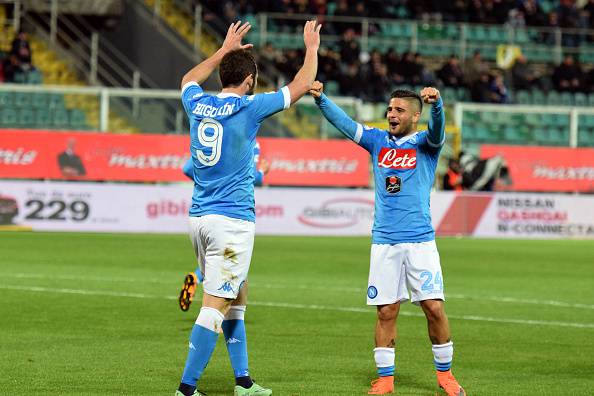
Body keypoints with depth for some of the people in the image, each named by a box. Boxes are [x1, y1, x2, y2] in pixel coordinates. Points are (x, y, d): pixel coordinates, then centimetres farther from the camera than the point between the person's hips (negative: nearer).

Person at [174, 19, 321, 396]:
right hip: (232, 220, -8)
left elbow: (189, 79, 33)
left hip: (199, 217, 8)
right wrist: (312, 48, 17)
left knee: (238, 296, 19)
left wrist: (225, 49, 40)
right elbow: (301, 85, 1)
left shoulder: (198, 105, 7)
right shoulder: (249, 107, -9)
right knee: (215, 305, -9)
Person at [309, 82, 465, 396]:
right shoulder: (378, 141, 11)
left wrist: (436, 104, -42)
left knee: (434, 308, -5)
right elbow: (343, 122, 2)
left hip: (420, 241, -3)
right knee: (386, 311, 2)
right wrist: (320, 99, -16)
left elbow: (437, 131, -20)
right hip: (384, 242, 3)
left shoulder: (424, 143, 2)